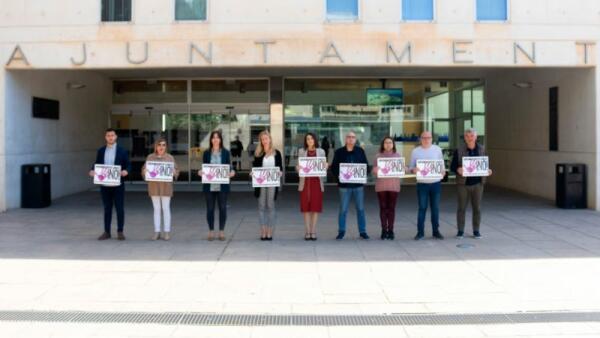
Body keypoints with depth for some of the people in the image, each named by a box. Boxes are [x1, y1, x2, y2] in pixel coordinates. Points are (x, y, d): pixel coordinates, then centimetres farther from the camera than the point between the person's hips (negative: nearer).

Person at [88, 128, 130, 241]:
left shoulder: (122, 151, 0)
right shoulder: (100, 151, 9)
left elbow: (128, 165, -1)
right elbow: (96, 164, 10)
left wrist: (126, 171, -22)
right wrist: (92, 171, -10)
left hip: (118, 184, -3)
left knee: (120, 208, 1)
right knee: (107, 208, 9)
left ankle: (120, 232, 10)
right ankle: (107, 232, 16)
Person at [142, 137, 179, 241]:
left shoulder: (170, 157, 5)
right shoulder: (150, 157, 9)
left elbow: (176, 170, 4)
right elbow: (143, 169, 9)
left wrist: (173, 172, -17)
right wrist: (145, 171, -13)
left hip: (166, 186, -1)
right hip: (153, 186, 2)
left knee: (166, 208, -1)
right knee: (156, 209, 4)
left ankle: (167, 232, 4)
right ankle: (157, 232, 8)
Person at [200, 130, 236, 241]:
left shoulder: (226, 153, 5)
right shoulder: (206, 153, 7)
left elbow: (229, 167, 5)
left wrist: (232, 172, -15)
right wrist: (200, 172, -11)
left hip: (222, 185, -1)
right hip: (209, 185, 1)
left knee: (222, 208, 3)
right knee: (210, 208, 5)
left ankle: (222, 231, 14)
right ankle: (211, 231, 16)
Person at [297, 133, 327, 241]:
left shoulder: (321, 152, 9)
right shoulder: (301, 151, 9)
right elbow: (298, 167, 9)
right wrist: (298, 168, -14)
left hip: (317, 181, 0)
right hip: (305, 181, 0)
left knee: (315, 207, 0)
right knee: (306, 207, -1)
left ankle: (313, 232, 7)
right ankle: (307, 232, 5)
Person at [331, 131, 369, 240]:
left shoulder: (360, 151, 7)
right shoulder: (339, 152, 4)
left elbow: (365, 165, 7)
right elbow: (334, 167, 3)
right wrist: (338, 176, -13)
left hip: (358, 184, 1)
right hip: (344, 184, -1)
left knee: (360, 208, 5)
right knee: (343, 209, 2)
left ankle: (362, 231, 14)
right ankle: (341, 231, 13)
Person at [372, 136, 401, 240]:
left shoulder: (398, 156, 9)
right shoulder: (378, 156, 6)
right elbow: (374, 171, 4)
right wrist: (376, 170, -18)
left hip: (394, 185, 0)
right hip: (381, 185, 0)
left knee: (391, 208, 1)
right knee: (383, 208, 1)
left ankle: (390, 230, 6)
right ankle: (384, 230, 7)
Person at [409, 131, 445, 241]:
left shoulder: (437, 149, 6)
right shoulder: (415, 151, 4)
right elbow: (411, 167, 7)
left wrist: (443, 171, -10)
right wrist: (413, 170, -15)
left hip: (436, 183, 1)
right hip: (422, 183, -1)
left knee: (435, 208, 6)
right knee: (422, 208, 1)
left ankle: (436, 231, 14)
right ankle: (420, 232, 6)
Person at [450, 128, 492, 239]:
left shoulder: (482, 149, 4)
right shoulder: (459, 150, -4)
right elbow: (452, 167, -3)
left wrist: (488, 171, -9)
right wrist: (458, 169, -24)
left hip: (477, 183, 2)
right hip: (463, 183, -2)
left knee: (477, 208, 6)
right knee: (461, 208, 3)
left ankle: (476, 231, 17)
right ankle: (460, 231, 14)